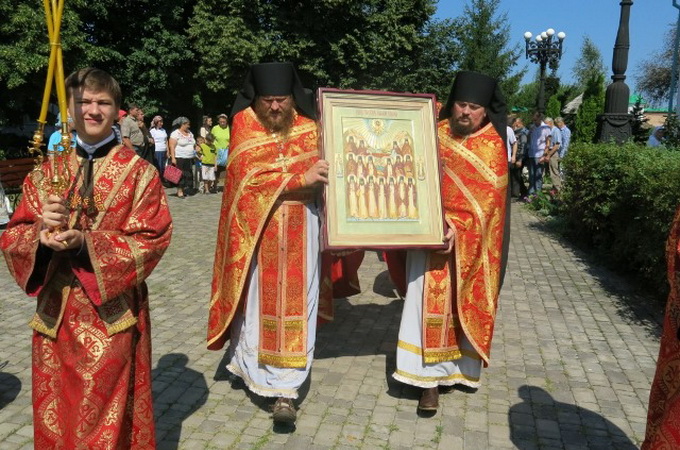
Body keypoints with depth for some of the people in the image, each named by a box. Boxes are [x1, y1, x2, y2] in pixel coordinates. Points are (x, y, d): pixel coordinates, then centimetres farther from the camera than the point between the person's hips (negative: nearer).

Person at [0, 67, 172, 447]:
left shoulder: (139, 172, -4)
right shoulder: (46, 172, 7)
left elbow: (152, 239, -11)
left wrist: (85, 243, -23)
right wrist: (41, 232, -19)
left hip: (114, 314, -3)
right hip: (55, 312, 4)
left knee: (109, 418, 6)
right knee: (58, 417, 14)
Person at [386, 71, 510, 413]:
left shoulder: (492, 146, -4)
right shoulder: (435, 133, 4)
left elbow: (487, 199, -12)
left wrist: (459, 228, -23)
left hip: (472, 242, -1)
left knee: (463, 306, 8)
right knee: (430, 304, 1)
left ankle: (461, 367, 26)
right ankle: (430, 377, 9)